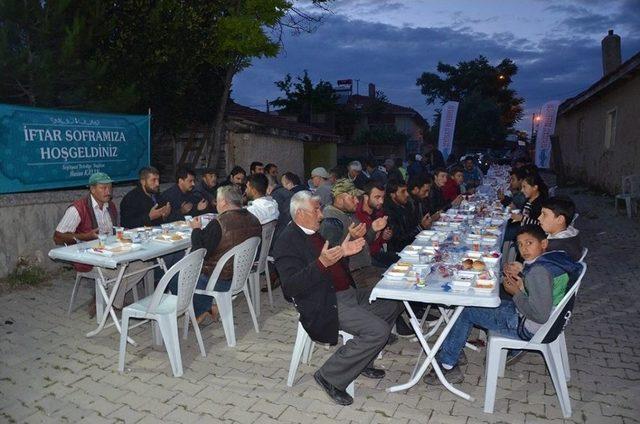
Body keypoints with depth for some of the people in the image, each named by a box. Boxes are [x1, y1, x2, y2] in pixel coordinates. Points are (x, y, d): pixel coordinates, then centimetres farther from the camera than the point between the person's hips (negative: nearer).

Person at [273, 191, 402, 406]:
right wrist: (322, 263, -34)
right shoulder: (287, 241, -15)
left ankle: (361, 361, 21)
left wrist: (343, 252, 1)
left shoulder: (316, 231, 13)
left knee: (392, 305, 15)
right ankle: (329, 376, -6)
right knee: (378, 330, -21)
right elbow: (291, 287, -25)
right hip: (326, 305, -10)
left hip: (347, 293, 10)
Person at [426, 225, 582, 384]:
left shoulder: (539, 270, -28)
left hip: (528, 327, -10)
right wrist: (522, 272, 0)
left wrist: (516, 293, -16)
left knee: (466, 310, -2)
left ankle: (447, 364, 11)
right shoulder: (553, 259, 0)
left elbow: (540, 315, -30)